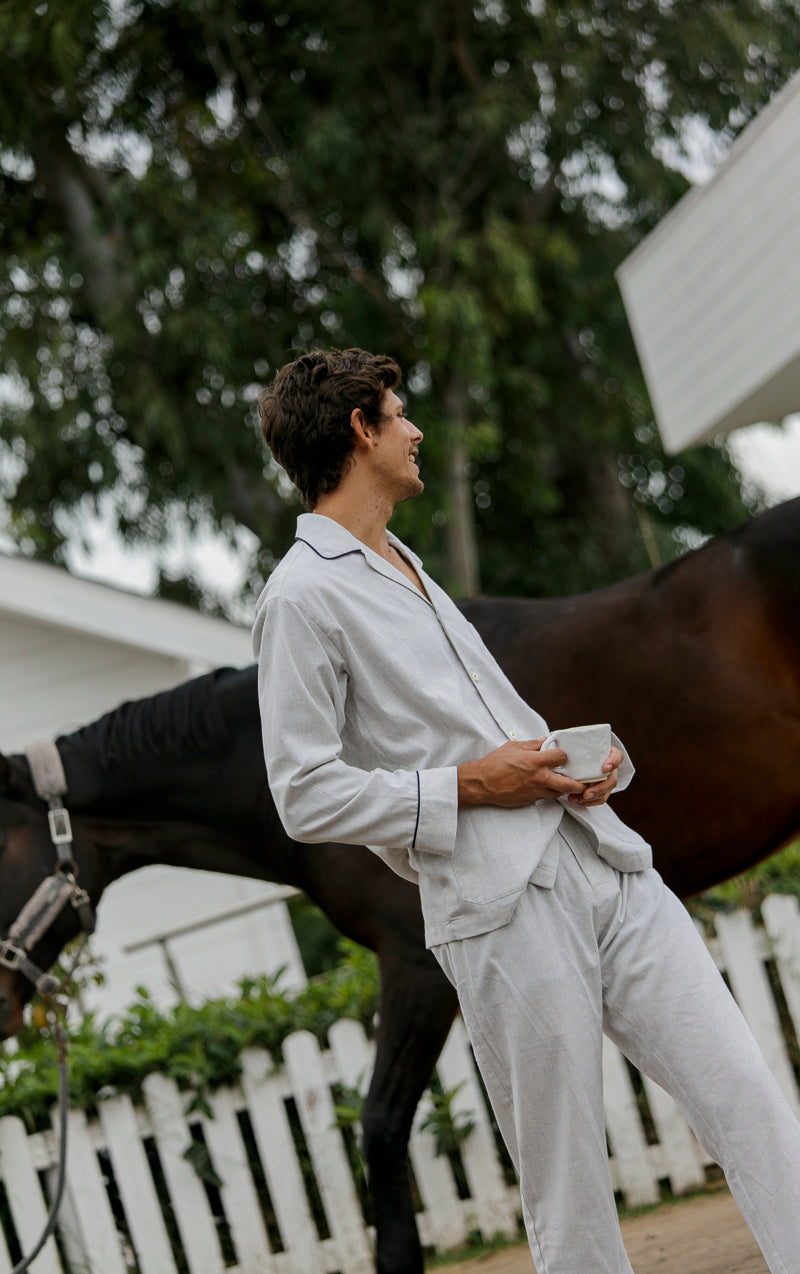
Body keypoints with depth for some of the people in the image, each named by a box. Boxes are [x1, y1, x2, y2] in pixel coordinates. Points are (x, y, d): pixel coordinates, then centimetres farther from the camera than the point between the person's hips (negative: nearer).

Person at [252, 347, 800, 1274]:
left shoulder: (405, 569, 24)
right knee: (568, 1198, -2)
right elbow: (307, 796, -9)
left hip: (608, 864, 8)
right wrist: (468, 785, -11)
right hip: (504, 913, -8)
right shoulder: (303, 596, -4)